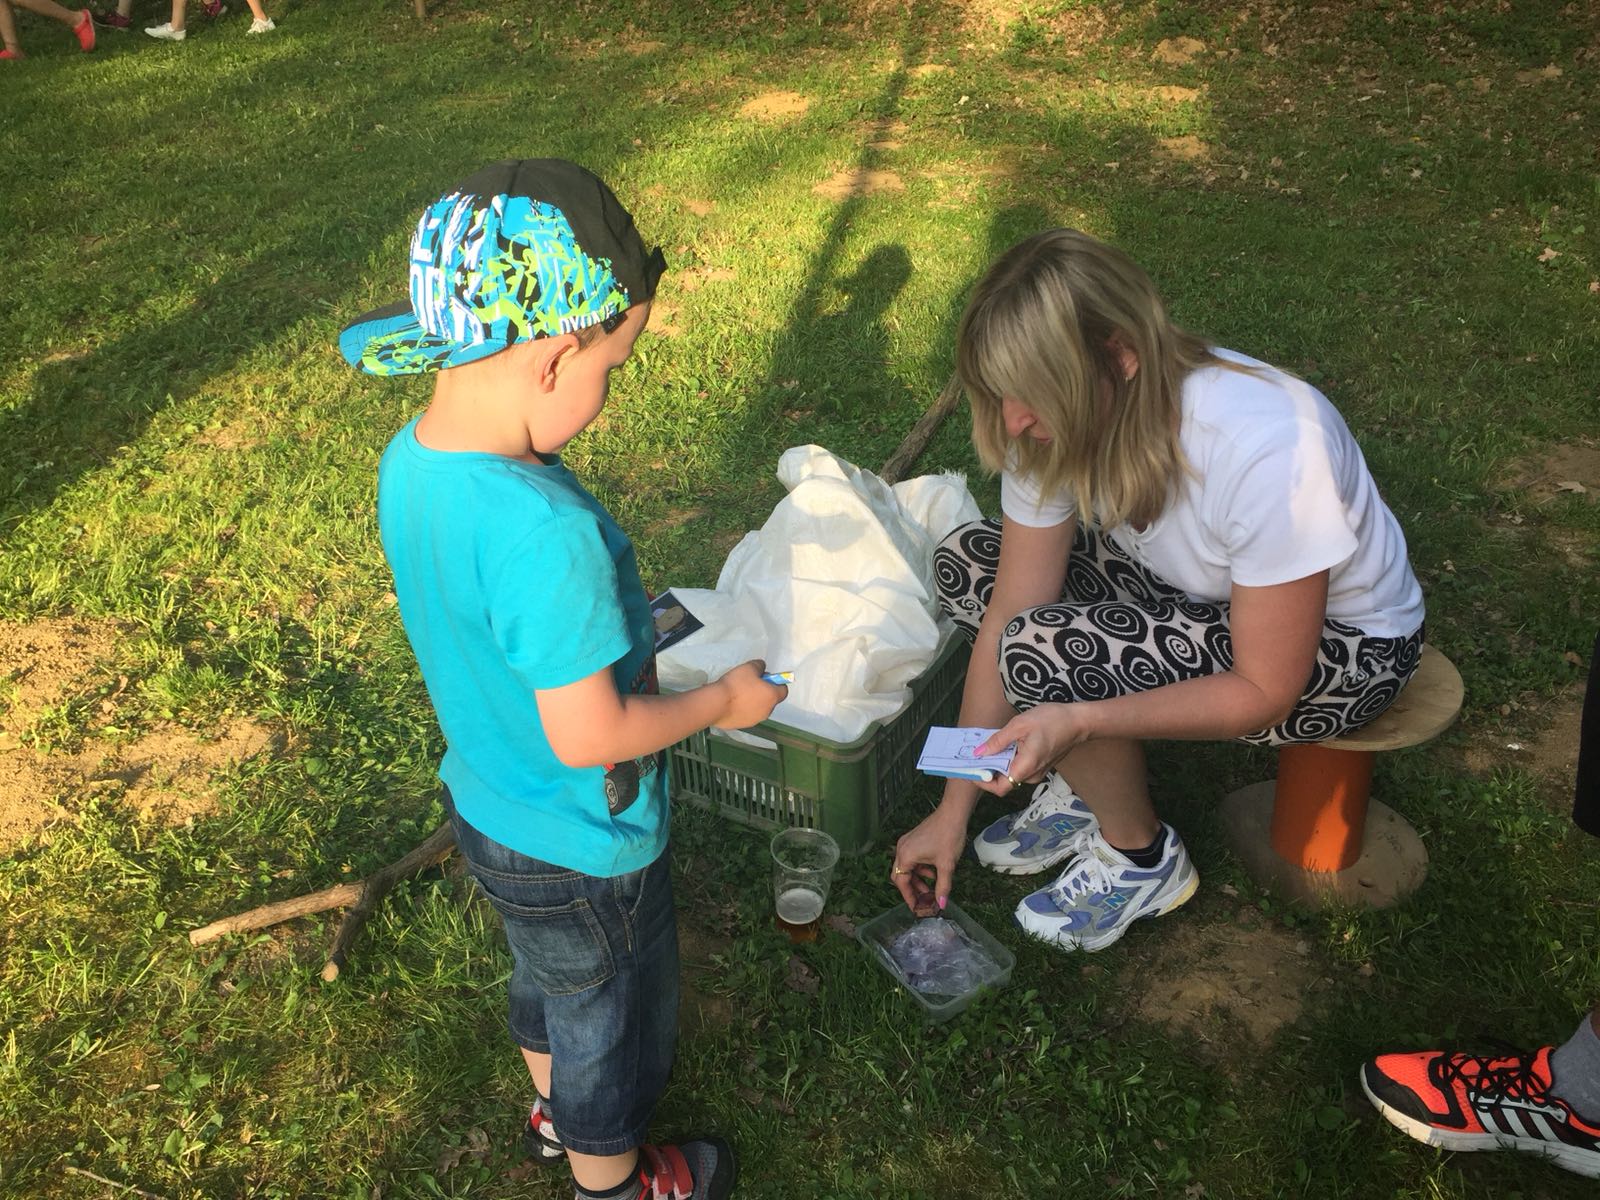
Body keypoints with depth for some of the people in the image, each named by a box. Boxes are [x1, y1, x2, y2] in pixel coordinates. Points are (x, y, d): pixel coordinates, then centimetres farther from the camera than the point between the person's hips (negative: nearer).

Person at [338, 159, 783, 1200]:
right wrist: (723, 701, -16)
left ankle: (556, 1108, 61)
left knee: (550, 977, 34)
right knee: (611, 1011, 21)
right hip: (583, 846, -8)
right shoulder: (545, 533, -39)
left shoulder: (409, 461, -12)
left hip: (486, 799, 8)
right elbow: (590, 737, -31)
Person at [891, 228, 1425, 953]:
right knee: (965, 561, -10)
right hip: (1200, 589, 7)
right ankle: (1083, 786, 5)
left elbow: (1266, 692, -27)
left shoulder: (1268, 452, -37)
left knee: (1044, 651, -28)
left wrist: (1078, 719, -36)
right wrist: (952, 811, -11)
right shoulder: (1065, 420, -17)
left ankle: (1141, 859, 0)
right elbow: (1008, 612, -13)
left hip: (1345, 646, -6)